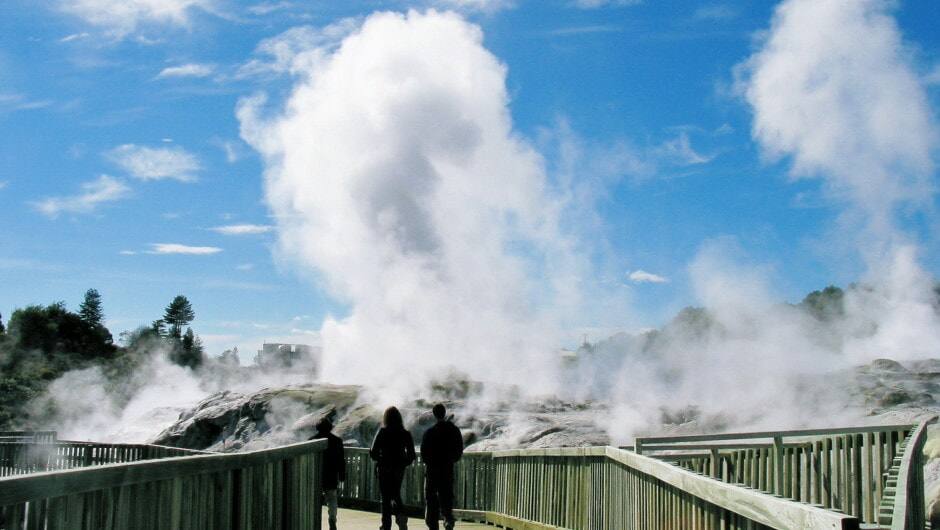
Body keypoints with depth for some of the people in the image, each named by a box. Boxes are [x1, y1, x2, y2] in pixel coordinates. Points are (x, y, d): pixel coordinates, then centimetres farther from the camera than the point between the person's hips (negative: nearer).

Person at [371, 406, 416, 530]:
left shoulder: (382, 433, -10)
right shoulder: (405, 434, -2)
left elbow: (373, 452, -11)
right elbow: (411, 455, -2)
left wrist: (379, 460, 8)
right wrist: (404, 463, 12)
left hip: (384, 468, -3)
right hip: (399, 469, 3)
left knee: (386, 497, 6)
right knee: (396, 494, 18)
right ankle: (401, 515, -7)